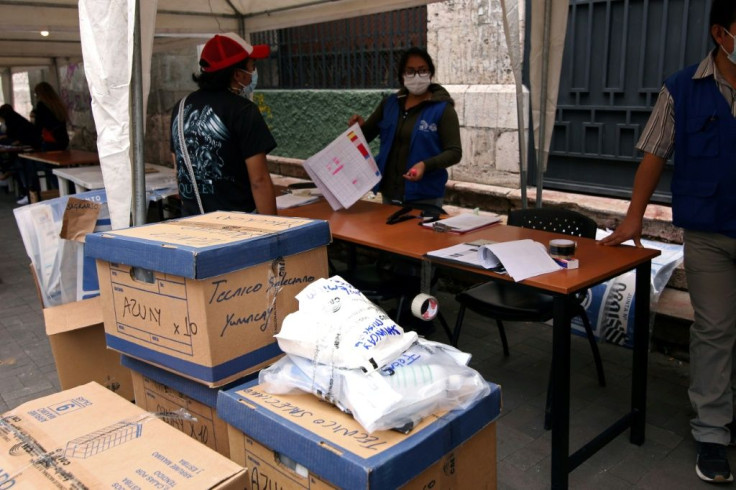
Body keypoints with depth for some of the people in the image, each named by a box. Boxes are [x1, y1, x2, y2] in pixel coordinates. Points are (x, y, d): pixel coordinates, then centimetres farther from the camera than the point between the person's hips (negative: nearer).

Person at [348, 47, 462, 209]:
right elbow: (366, 135, 14)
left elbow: (454, 152, -10)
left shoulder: (442, 108, -6)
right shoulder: (390, 103, 6)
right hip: (389, 193, 5)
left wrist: (426, 165, -26)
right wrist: (359, 127, -9)